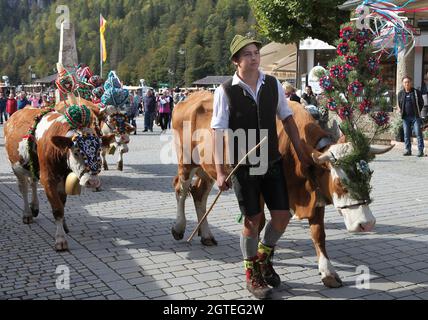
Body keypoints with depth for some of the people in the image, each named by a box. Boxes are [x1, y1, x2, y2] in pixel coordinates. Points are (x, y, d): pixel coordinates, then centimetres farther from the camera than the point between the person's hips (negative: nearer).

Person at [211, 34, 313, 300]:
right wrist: (220, 171, -17)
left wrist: (301, 153, 10)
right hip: (243, 166, -4)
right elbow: (218, 133, -11)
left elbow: (288, 119, 11)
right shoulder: (226, 91, -10)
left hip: (273, 163, 4)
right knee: (253, 220, 3)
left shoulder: (273, 84, 2)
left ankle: (264, 258, 32)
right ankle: (252, 275, 24)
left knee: (283, 215, 3)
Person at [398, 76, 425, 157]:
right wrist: (401, 111, 6)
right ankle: (408, 150, 13)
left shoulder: (416, 92, 2)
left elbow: (421, 103, 7)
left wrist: (418, 112, 0)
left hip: (415, 117, -3)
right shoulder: (400, 93, 10)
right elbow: (399, 104, 21)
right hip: (405, 117, 3)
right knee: (406, 134, 5)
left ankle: (421, 151, -2)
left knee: (418, 133, -5)